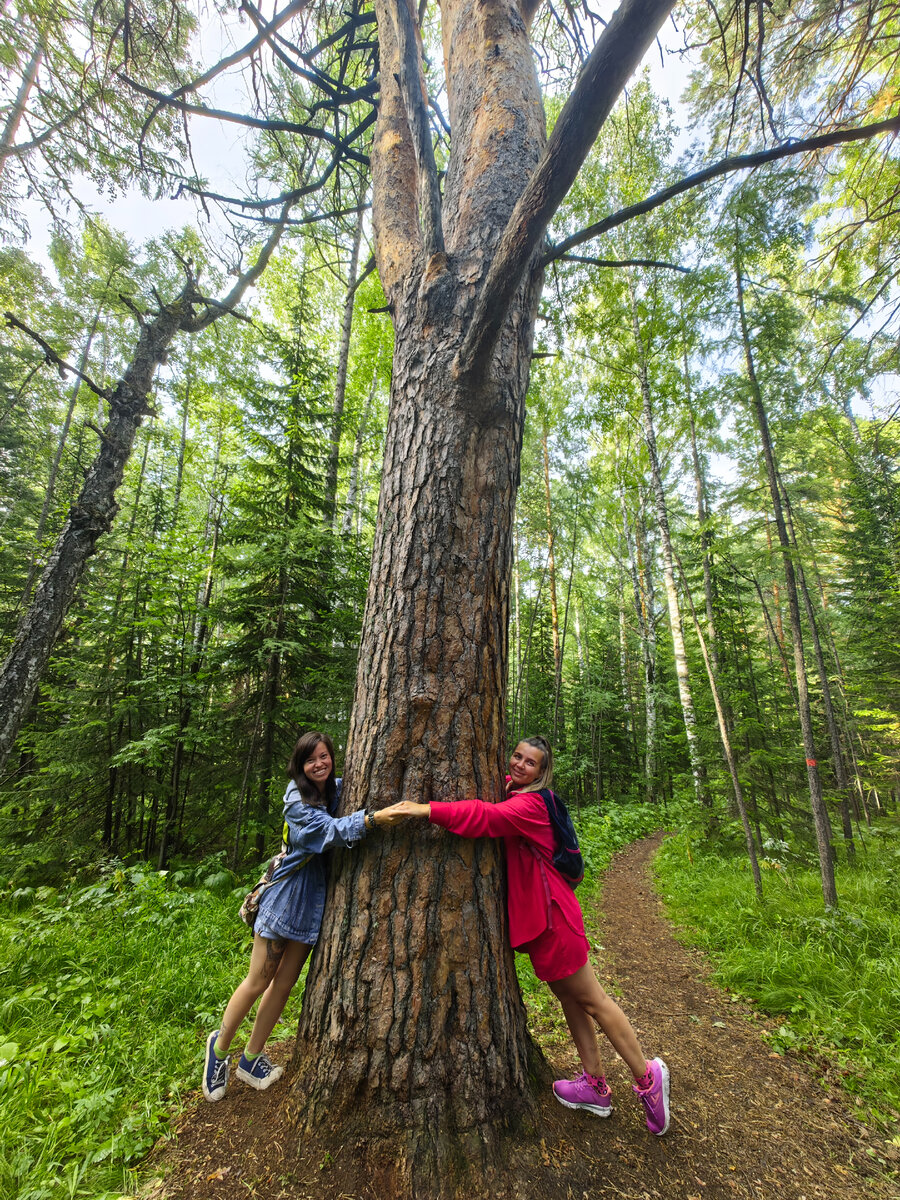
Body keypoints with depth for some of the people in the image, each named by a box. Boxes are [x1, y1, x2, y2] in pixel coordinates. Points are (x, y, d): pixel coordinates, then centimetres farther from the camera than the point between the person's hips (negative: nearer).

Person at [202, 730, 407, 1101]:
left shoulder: (337, 789, -2)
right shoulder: (296, 799, -20)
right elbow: (330, 830, -34)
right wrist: (372, 819, -47)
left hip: (314, 902, 5)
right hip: (286, 895, -5)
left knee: (283, 985, 15)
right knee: (257, 983, 8)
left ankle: (251, 1059, 35)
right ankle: (220, 1046, 35)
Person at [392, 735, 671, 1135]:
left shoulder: (530, 804, -25)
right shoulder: (509, 789, 3)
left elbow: (488, 817, -39)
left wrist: (427, 810, -44)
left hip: (551, 914, -9)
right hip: (536, 912, 9)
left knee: (590, 999, 8)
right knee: (568, 997, 20)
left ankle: (647, 1077, 26)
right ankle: (595, 1087, 36)